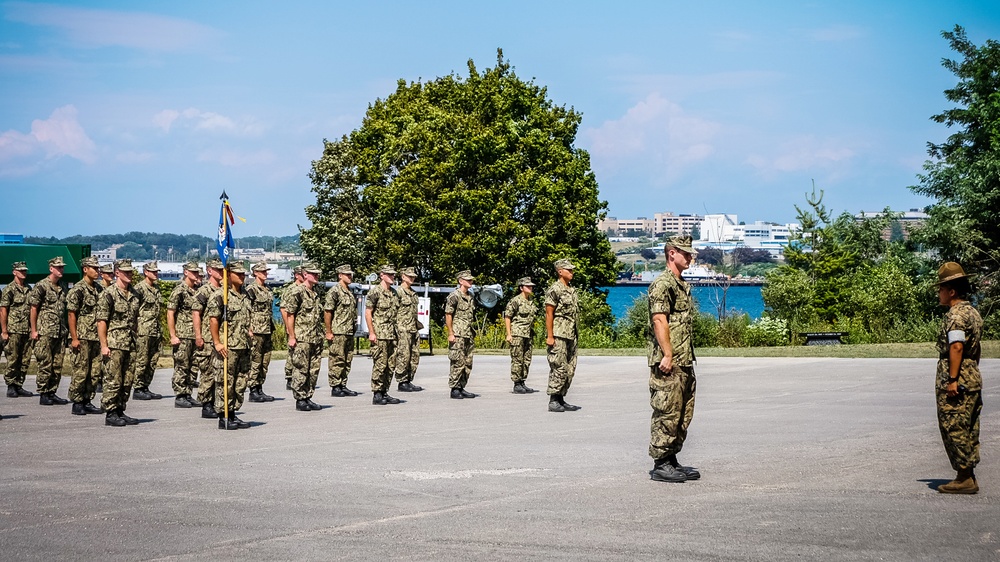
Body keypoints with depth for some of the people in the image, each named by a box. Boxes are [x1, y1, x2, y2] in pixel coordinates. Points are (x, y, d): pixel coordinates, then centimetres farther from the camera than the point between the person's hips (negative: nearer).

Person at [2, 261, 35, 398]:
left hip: (27, 331, 6)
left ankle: (19, 386, 13)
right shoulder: (9, 289, -4)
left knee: (25, 361, 6)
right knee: (13, 360, -3)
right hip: (13, 331, -6)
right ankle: (10, 387, 3)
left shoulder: (29, 289, 14)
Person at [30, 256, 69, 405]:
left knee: (57, 365, 6)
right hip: (45, 332, -6)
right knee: (45, 365, -4)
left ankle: (52, 393, 13)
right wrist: (34, 330, -9)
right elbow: (33, 309, -5)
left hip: (60, 332, 6)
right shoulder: (41, 286, -6)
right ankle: (43, 395, 1)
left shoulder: (63, 287, 14)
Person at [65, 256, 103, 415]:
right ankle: (77, 404, 2)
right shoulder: (77, 290, -8)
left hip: (96, 338, 7)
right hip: (82, 338, -7)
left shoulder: (98, 289, 14)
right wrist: (74, 338, -15)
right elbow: (71, 314, -10)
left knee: (94, 372, 7)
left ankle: (88, 402, 14)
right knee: (80, 372, -4)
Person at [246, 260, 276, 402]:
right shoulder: (251, 289, -10)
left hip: (267, 331, 8)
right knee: (255, 362, -5)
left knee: (265, 361, 10)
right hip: (256, 331, -8)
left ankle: (260, 389, 16)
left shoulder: (267, 290, 15)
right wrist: (249, 328, -18)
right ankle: (253, 392, -1)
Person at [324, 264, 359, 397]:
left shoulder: (350, 292, 16)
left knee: (347, 360, 10)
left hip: (350, 332, 8)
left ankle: (343, 386, 17)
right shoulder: (334, 292, -10)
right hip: (338, 333, -8)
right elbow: (327, 312, -14)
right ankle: (335, 387, 0)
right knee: (337, 361, -4)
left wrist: (354, 328, 18)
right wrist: (328, 332, -16)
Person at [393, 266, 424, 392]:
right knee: (403, 357, -7)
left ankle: (408, 381, 14)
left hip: (414, 329, 9)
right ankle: (402, 383, -2)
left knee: (415, 356, 8)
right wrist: (396, 330, -16)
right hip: (403, 330, -9)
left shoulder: (413, 293, 17)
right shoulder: (398, 292, -8)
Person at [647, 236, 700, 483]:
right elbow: (659, 321, -19)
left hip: (684, 363, 10)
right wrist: (667, 355, -24)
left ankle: (671, 461, 19)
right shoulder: (663, 284, -11)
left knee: (683, 415, 13)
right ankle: (660, 465, -2)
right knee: (666, 415, -7)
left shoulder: (682, 285, 20)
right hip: (668, 364, -10)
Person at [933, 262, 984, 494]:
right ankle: (968, 477, 16)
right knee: (968, 431, 12)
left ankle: (964, 479, -3)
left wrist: (953, 379, -24)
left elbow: (956, 347, -24)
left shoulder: (955, 315, -15)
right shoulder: (973, 313, 16)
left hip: (955, 384, -10)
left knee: (955, 430, -4)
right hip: (973, 379, 10)